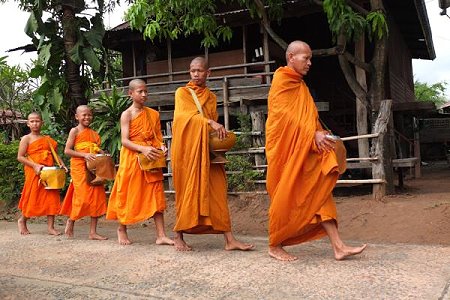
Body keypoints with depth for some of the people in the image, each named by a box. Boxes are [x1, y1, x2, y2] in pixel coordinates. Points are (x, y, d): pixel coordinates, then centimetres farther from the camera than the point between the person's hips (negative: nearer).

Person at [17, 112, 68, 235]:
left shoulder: (48, 139, 14)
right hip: (34, 172, -4)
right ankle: (22, 221, 30)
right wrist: (35, 165, -18)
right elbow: (20, 157, -6)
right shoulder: (26, 139, 0)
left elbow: (55, 154, 14)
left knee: (52, 198, 0)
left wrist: (62, 165, -4)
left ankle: (50, 226, 6)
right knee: (33, 198, 5)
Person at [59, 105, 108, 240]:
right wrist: (84, 155, -18)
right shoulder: (75, 131, 1)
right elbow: (67, 150, -7)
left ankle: (93, 232, 6)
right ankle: (70, 225, 15)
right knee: (82, 197, -8)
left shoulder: (94, 133, 16)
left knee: (97, 198, 1)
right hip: (79, 167, -5)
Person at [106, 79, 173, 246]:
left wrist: (161, 147, -12)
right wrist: (143, 149, -26)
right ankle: (122, 229, 26)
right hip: (132, 158, -4)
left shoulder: (153, 114, 9)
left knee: (156, 195, 0)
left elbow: (158, 137, 10)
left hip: (152, 159, 4)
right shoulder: (127, 114, -4)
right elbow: (125, 141, -12)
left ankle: (161, 235, 1)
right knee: (128, 195, 5)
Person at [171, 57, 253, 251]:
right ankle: (179, 237, 10)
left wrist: (219, 134, -1)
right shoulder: (182, 93, 5)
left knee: (217, 191, -3)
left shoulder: (211, 97, 18)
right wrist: (210, 122, -28)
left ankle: (229, 239, -6)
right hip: (187, 147, -3)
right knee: (187, 190, -2)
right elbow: (188, 115, -12)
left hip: (207, 150, 4)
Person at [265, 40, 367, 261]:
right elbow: (286, 115, -18)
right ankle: (274, 246, 14)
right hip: (286, 149, -8)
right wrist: (313, 134, -24)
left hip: (306, 150, 8)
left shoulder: (300, 85, 20)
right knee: (285, 198, -1)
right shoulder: (281, 81, -7)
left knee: (319, 193, 0)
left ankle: (338, 246, -3)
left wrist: (319, 134, 4)